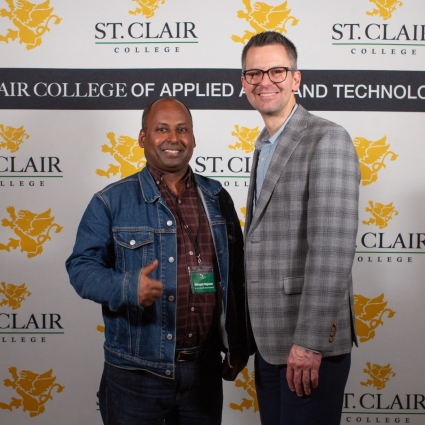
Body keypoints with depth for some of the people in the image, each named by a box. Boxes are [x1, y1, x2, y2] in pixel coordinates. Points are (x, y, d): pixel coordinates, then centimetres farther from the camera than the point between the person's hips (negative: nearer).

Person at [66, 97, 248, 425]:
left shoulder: (217, 198, 7)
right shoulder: (112, 202, -4)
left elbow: (236, 276, 11)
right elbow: (81, 266, -6)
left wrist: (238, 346, 11)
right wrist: (127, 287, -25)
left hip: (205, 369, 3)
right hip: (137, 373, -3)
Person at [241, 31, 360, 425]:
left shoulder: (327, 140, -12)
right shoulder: (264, 146, 15)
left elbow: (332, 250, -20)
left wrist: (309, 342, -22)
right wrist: (251, 334, 15)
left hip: (310, 344, -8)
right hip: (268, 338, 8)